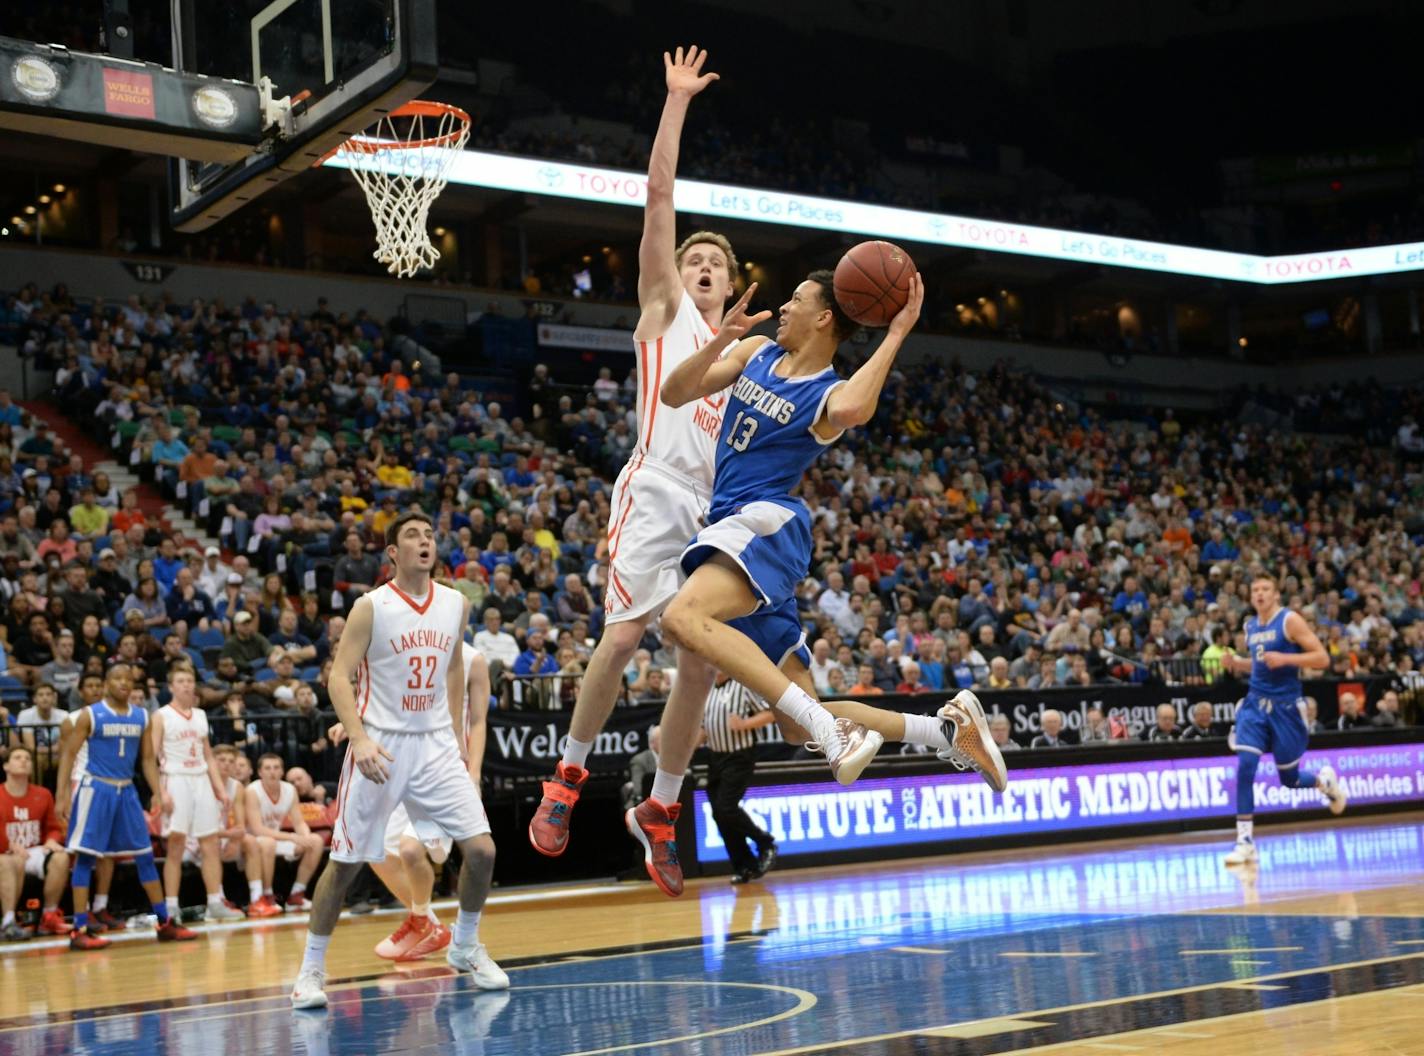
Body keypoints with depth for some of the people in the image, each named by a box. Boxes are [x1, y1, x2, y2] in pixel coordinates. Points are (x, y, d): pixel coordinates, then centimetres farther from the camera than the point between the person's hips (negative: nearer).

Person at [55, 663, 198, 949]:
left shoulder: (142, 717, 8)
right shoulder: (90, 715, -6)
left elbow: (148, 758, 13)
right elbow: (68, 754, -6)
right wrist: (61, 796, -13)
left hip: (127, 791, 5)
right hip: (96, 788, -5)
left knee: (145, 855, 8)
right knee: (85, 856, -5)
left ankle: (165, 923, 14)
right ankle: (79, 930, -2)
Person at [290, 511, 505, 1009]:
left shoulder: (455, 604, 5)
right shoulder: (371, 607, -9)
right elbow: (339, 677, -11)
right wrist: (359, 739, -24)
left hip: (436, 744, 4)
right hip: (380, 745, -4)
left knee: (481, 849, -5)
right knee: (345, 861, 1)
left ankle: (465, 946, 18)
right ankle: (312, 968, 16)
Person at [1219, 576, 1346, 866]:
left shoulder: (1290, 620, -9)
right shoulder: (1250, 626, 10)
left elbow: (1322, 658, -13)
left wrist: (1285, 658, -25)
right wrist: (1236, 663, 4)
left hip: (1286, 705, -4)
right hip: (1255, 702, 4)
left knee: (1289, 778, 7)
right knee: (1245, 767, -14)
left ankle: (1325, 780, 42)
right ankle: (1245, 841, -10)